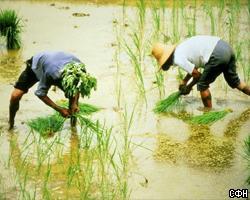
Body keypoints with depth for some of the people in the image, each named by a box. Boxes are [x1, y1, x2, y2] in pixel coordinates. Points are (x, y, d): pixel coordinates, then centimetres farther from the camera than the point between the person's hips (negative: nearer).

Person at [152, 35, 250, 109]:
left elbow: (197, 75, 2)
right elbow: (194, 67, 38)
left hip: (217, 55, -9)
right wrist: (184, 81, 44)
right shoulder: (181, 47, 24)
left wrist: (189, 87, 20)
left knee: (202, 85, 9)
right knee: (234, 81, 23)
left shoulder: (178, 59, -5)